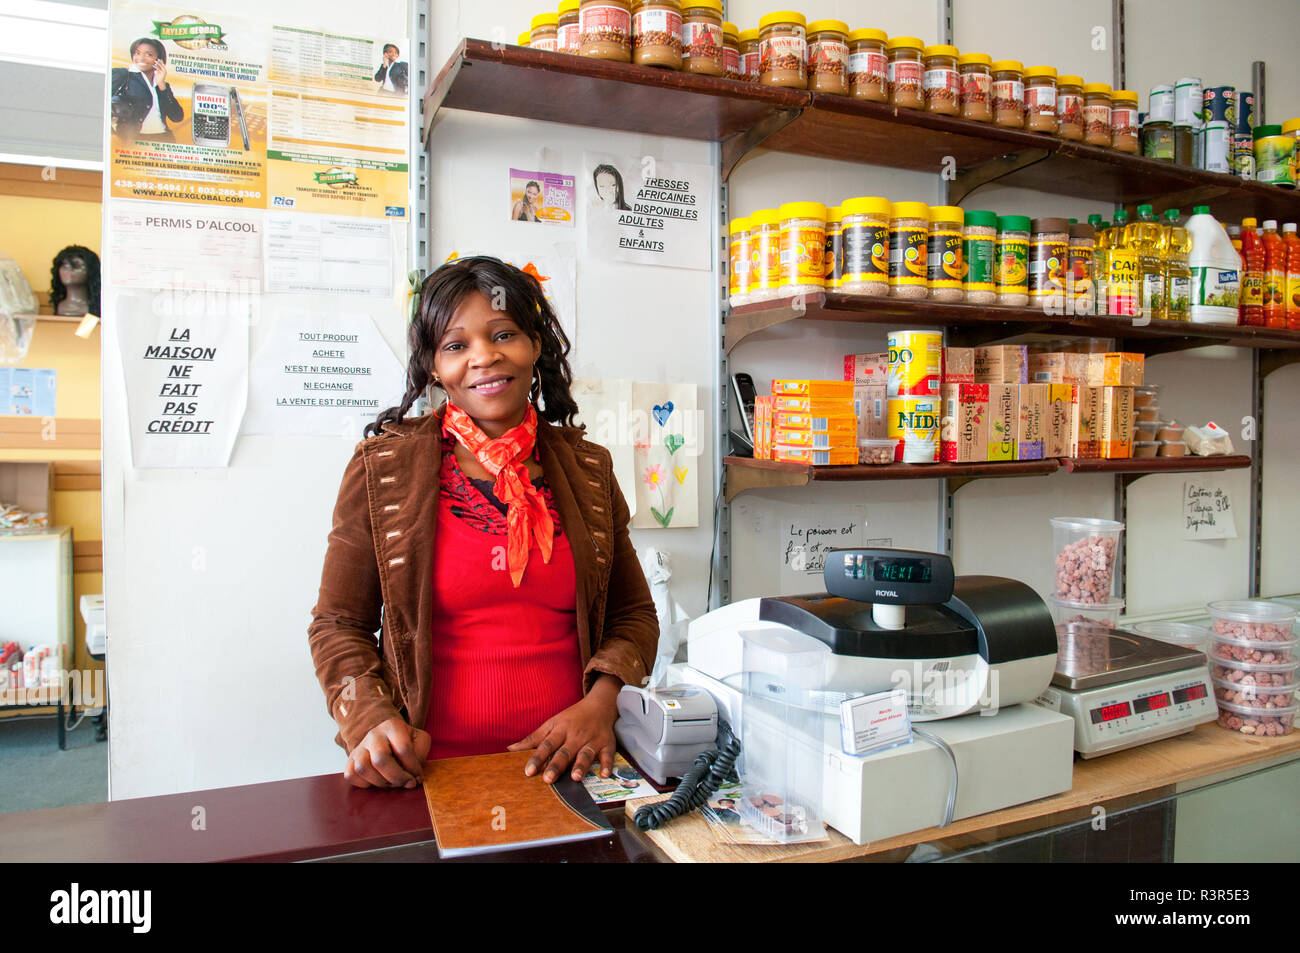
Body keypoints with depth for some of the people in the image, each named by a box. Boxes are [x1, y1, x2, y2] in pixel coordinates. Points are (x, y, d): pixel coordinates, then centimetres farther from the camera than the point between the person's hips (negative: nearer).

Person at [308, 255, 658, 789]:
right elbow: (337, 624, 5)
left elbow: (633, 615, 12)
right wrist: (372, 720, -13)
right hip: (429, 772, -1)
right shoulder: (383, 467, 1)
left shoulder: (587, 469, 7)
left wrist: (601, 701, -7)